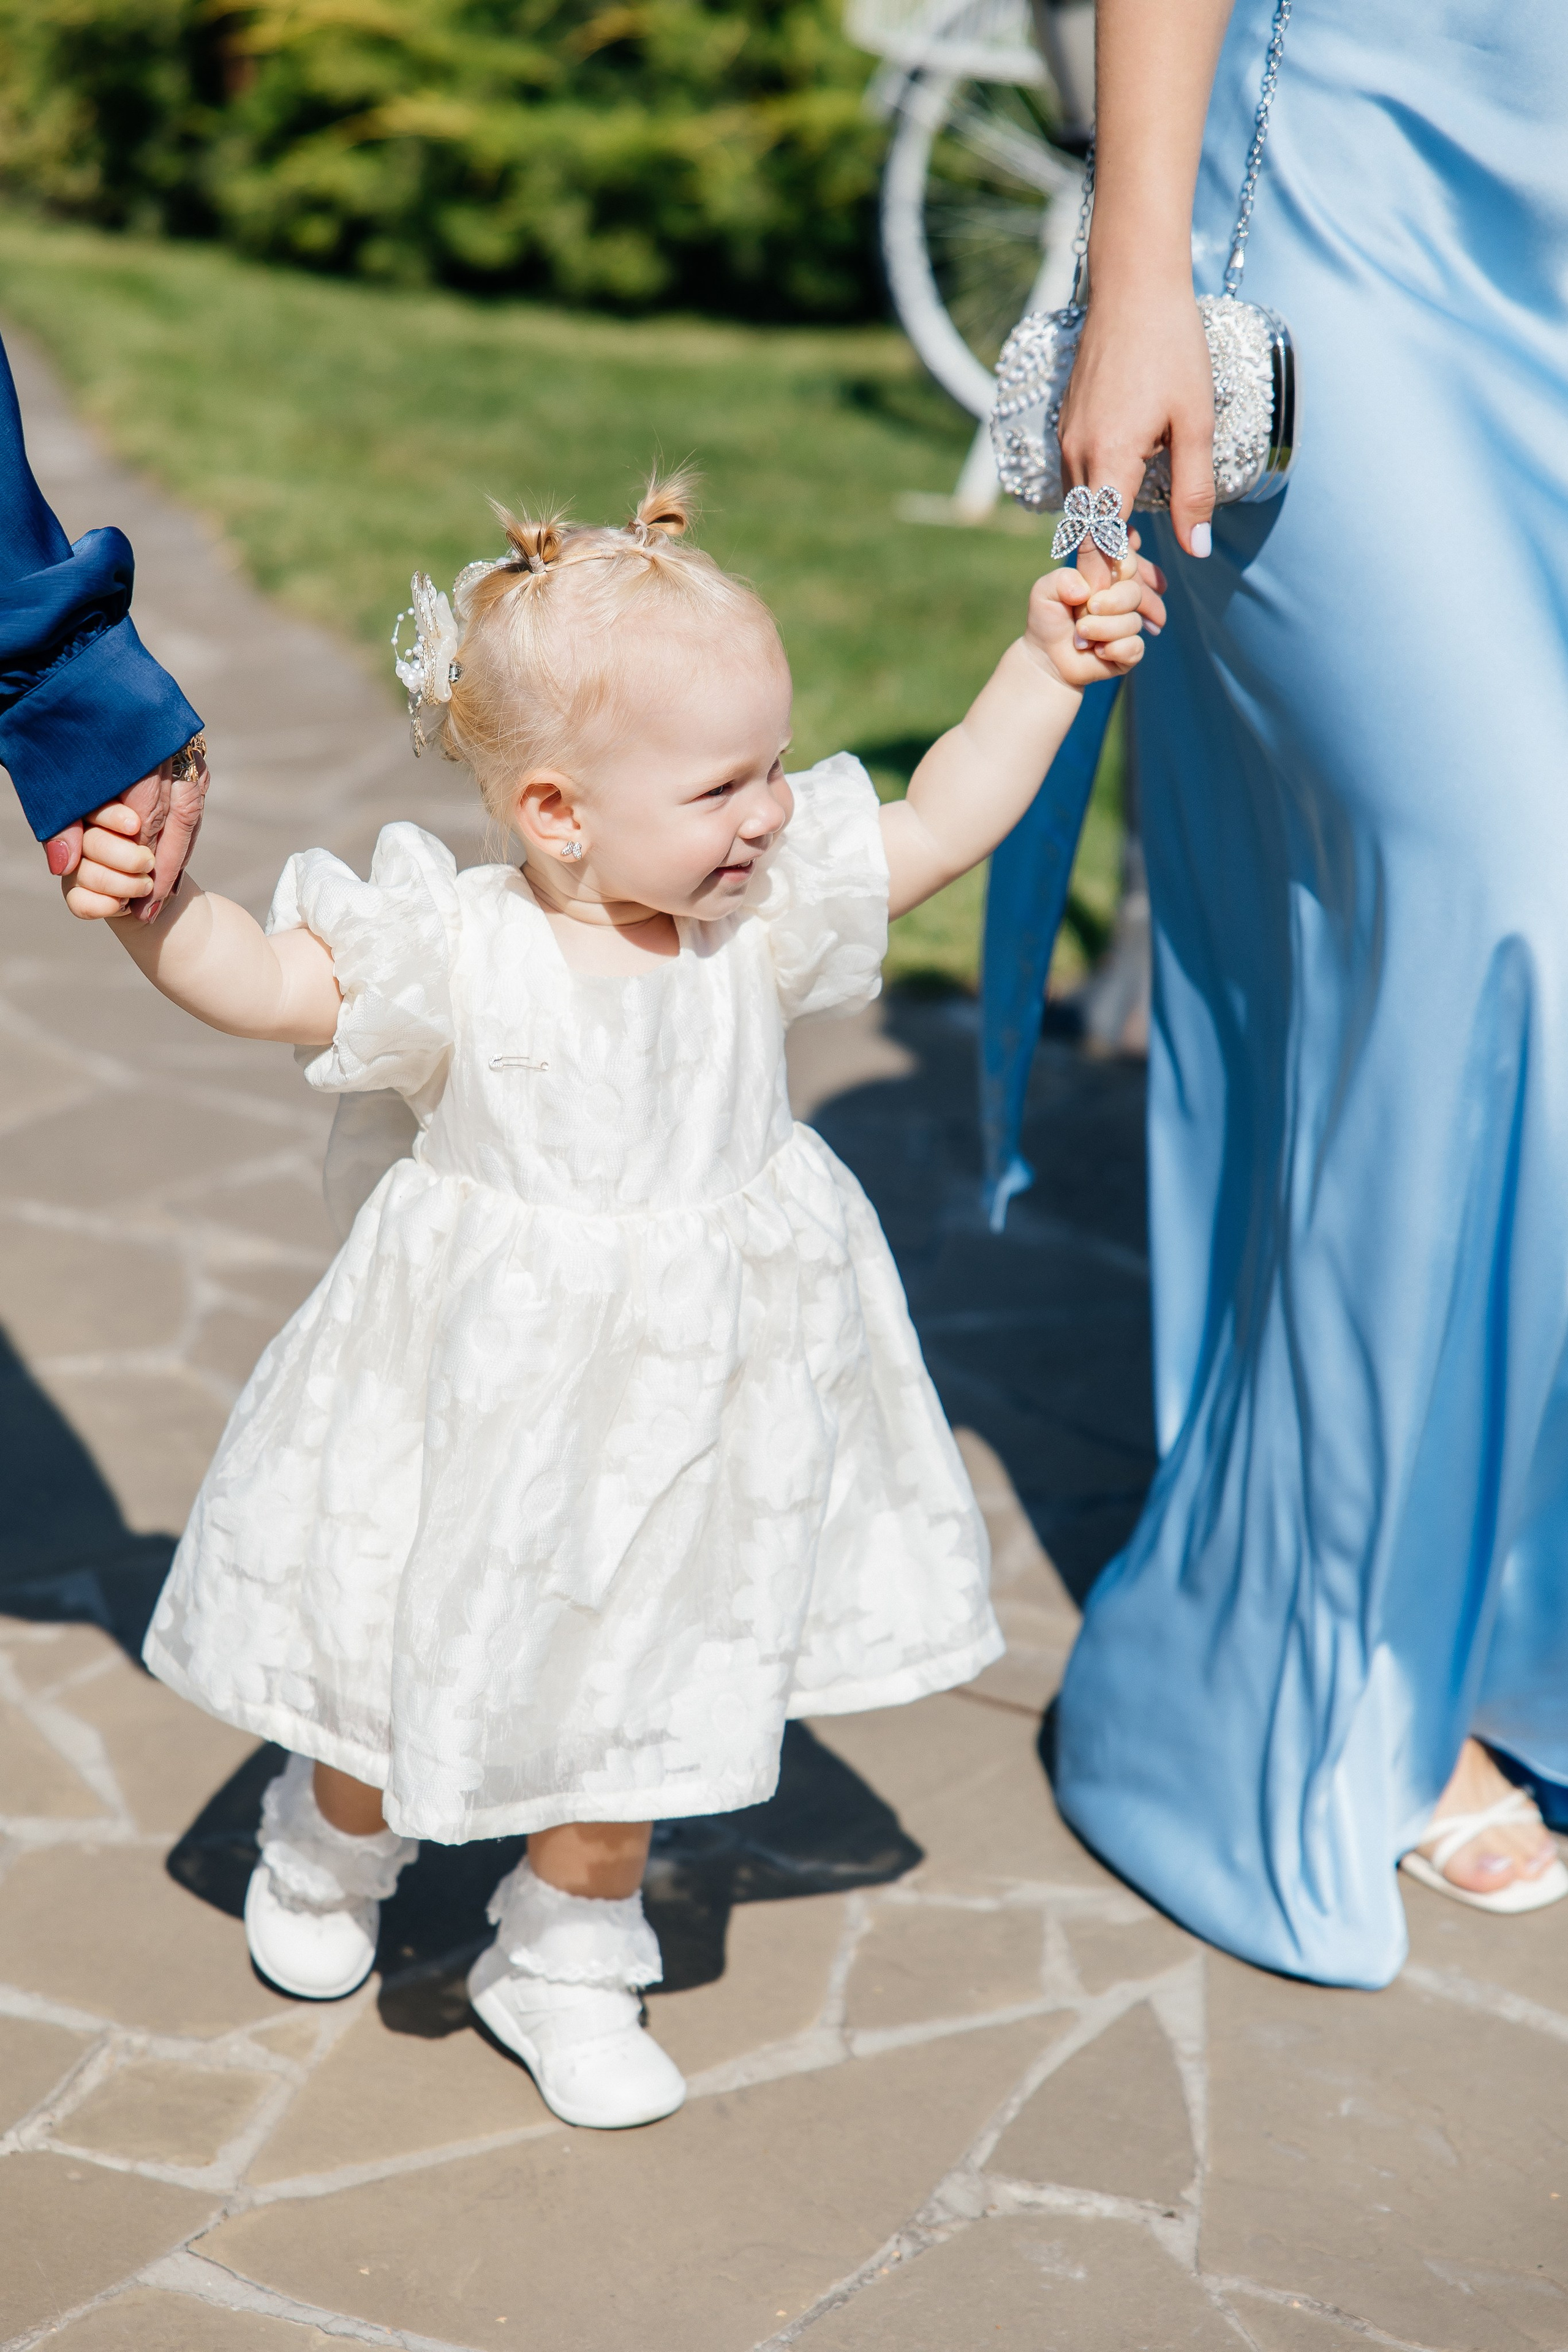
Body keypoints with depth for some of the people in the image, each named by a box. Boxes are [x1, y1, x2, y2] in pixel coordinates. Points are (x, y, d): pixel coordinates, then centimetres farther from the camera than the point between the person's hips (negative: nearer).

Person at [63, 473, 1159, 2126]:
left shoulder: (764, 911, -8)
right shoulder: (456, 952, -21)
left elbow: (942, 825, -1)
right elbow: (266, 982, -17)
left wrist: (1045, 667, -5)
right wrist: (149, 910, -34)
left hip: (684, 1393, 4)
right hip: (492, 1388, -3)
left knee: (634, 1678, 15)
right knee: (407, 1649, 15)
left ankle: (565, 1960, 37)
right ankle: (333, 1846, 50)